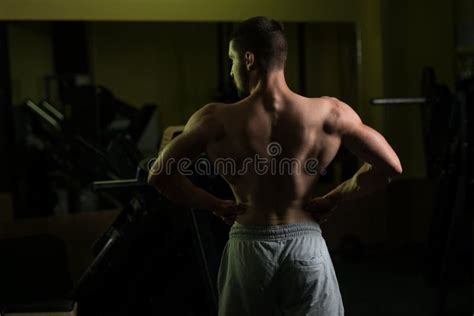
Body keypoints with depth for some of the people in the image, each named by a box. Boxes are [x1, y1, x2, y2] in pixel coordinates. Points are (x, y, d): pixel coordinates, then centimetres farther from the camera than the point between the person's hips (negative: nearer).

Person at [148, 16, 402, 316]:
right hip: (306, 245, 0)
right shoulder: (329, 113, -9)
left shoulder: (215, 121, -10)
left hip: (248, 247, 0)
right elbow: (390, 165, -5)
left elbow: (159, 175, -5)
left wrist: (217, 205, 3)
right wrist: (333, 199, 4)